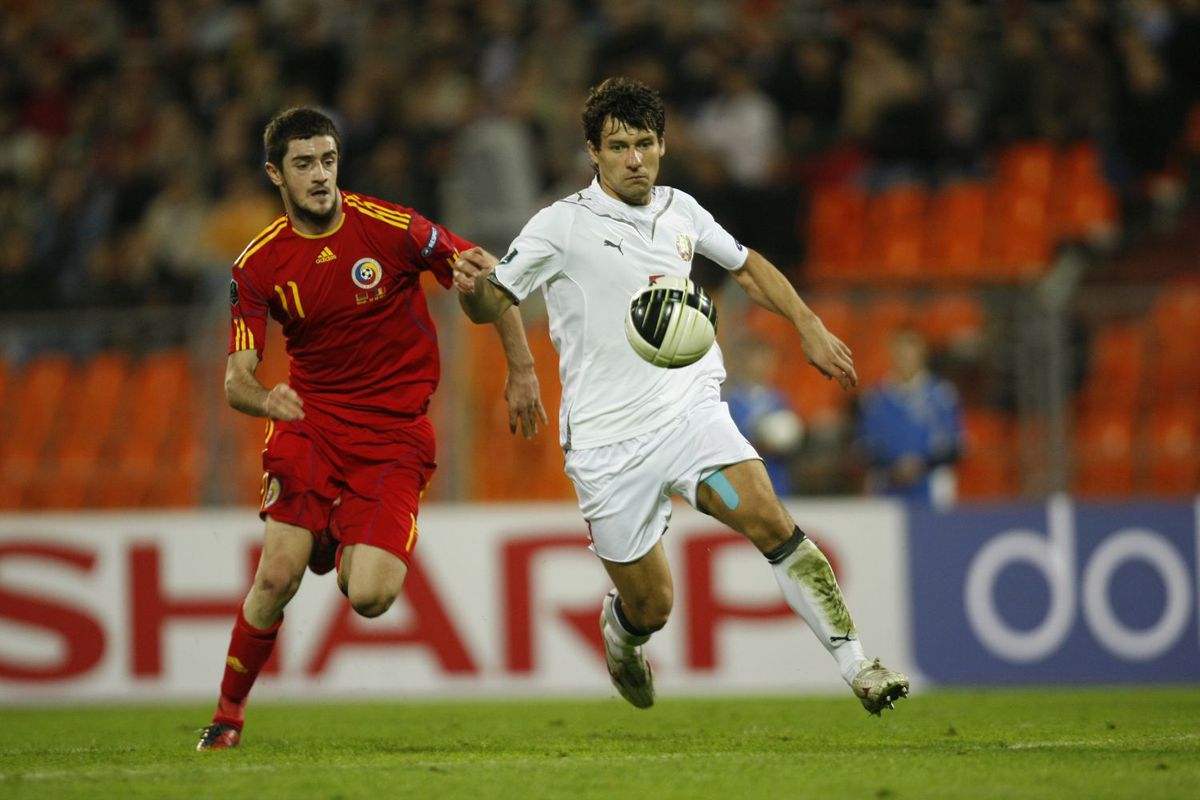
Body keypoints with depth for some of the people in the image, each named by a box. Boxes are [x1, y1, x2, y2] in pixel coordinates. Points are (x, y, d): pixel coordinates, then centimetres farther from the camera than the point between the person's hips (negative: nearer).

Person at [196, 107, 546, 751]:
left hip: (394, 432, -1)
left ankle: (342, 547, 23)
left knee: (369, 598, -16)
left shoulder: (391, 228, -10)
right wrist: (266, 400, -28)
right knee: (276, 577, -16)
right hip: (309, 423, 1)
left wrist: (522, 371, 4)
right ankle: (228, 716, 5)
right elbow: (236, 379, -4)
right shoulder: (258, 266, -3)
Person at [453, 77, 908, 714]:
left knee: (771, 522, -22)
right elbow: (492, 305, -8)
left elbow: (745, 265, 27)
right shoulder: (562, 225, -6)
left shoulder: (681, 211, 8)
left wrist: (809, 327, 20)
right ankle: (619, 633, 39)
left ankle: (856, 665, -21)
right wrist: (473, 287, -31)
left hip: (690, 412, 3)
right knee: (650, 606, 1)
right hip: (607, 441, -3)